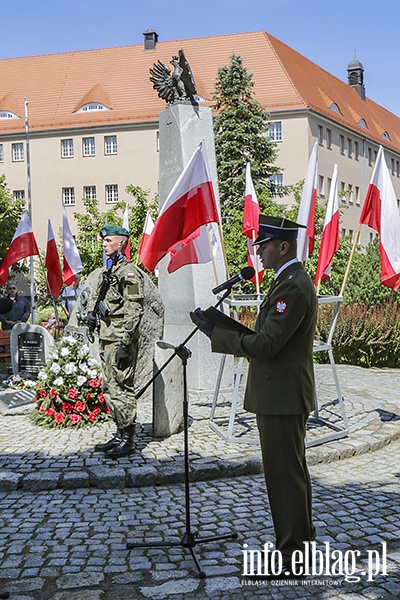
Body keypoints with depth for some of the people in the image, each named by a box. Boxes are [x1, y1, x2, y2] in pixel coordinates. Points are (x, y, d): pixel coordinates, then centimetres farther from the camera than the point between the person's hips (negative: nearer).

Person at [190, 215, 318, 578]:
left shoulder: (292, 287, -21)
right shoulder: (293, 281, 14)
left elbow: (264, 345, -25)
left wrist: (214, 331, -18)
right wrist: (224, 328, 7)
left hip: (282, 397, -11)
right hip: (282, 394, 11)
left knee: (284, 473, -2)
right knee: (292, 471, 20)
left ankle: (291, 556, 9)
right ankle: (301, 539, 34)